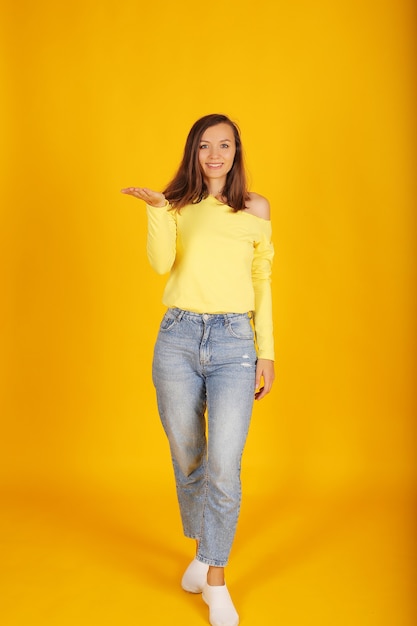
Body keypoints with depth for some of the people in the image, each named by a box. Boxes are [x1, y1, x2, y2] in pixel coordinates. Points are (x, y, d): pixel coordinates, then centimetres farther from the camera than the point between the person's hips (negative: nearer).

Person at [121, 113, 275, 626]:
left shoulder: (255, 208, 8)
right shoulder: (177, 206, 9)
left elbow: (262, 282, 10)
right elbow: (161, 265, -7)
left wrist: (267, 351, 6)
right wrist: (157, 210, -18)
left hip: (233, 343, -1)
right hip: (178, 339, 2)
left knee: (224, 465, -10)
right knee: (187, 459, 12)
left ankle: (216, 581, 8)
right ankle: (202, 549, 36)